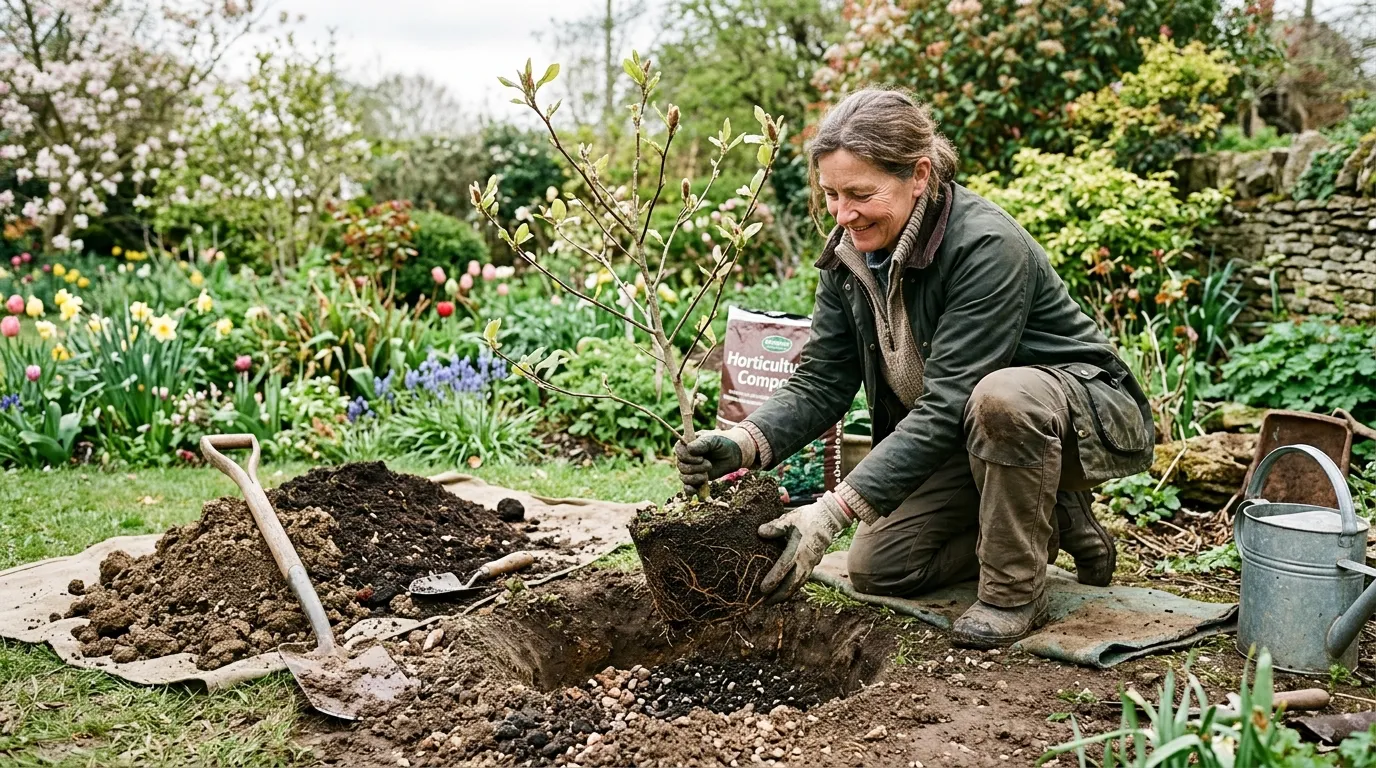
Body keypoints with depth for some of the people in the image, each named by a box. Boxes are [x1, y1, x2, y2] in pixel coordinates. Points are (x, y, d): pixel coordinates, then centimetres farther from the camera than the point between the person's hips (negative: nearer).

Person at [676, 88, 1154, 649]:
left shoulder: (987, 246, -31)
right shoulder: (850, 252, -8)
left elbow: (946, 404, -35)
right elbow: (820, 383, -10)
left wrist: (834, 509, -40)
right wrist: (744, 443, -30)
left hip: (1089, 415, -7)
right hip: (967, 438, 7)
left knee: (1002, 396, -40)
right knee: (875, 567, -1)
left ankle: (1016, 592, -17)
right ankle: (1048, 522, 16)